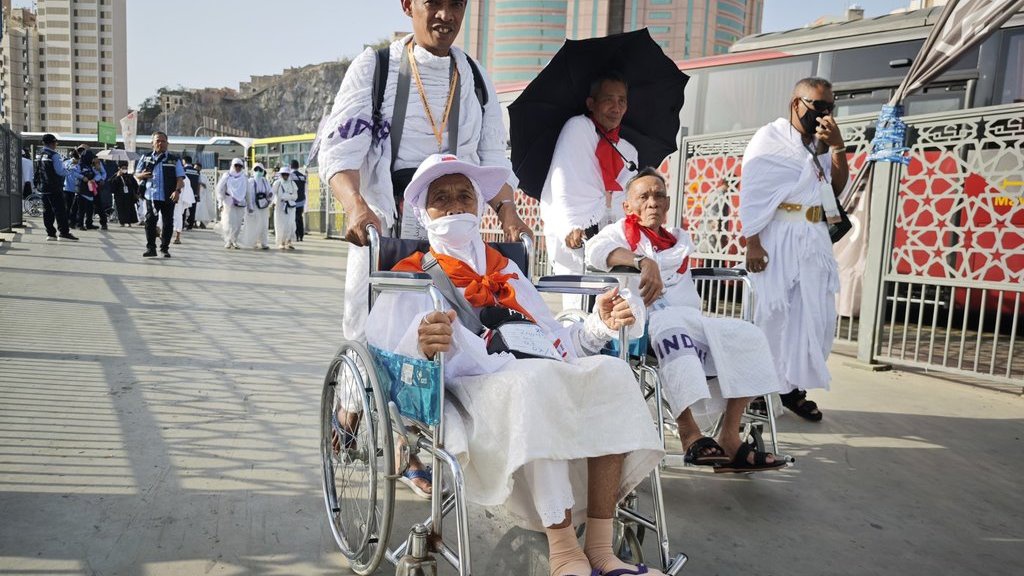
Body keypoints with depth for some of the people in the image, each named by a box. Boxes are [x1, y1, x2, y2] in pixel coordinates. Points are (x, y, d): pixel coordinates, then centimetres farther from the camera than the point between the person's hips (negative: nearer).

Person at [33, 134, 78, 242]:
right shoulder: (54, 155, -15)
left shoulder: (38, 155, 11)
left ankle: (50, 233, 12)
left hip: (42, 187, 8)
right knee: (60, 210, -7)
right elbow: (61, 171, -20)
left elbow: (34, 171, 17)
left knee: (47, 210, 10)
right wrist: (67, 171, -1)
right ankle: (64, 232, -10)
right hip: (54, 188, -8)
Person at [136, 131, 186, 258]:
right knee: (150, 221, -3)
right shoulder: (146, 158, 12)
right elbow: (136, 174, 18)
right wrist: (142, 175, -6)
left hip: (168, 197, -1)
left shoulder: (174, 160, 7)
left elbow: (180, 178, 1)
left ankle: (165, 248, 14)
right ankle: (150, 248, 4)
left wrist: (177, 190, -16)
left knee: (167, 222, 3)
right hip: (151, 195, 1)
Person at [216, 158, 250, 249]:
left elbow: (247, 193, 15)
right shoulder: (227, 176, 2)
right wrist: (221, 202, -6)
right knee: (229, 223, -7)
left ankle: (234, 241, 14)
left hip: (240, 204, 3)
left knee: (238, 224, 2)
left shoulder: (244, 178, 11)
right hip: (228, 203, -3)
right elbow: (220, 190, 0)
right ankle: (228, 241, 3)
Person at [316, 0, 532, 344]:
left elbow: (492, 160, 14)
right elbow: (339, 148, -6)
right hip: (381, 230, -2)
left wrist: (506, 211, -7)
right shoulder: (374, 67, 3)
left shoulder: (476, 79, 15)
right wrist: (356, 206, -26)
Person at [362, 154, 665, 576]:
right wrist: (422, 347, -27)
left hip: (545, 378, 6)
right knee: (535, 379, -36)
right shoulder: (412, 277, 11)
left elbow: (553, 342, 26)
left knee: (611, 373, -23)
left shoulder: (505, 270, 29)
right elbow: (388, 366, -4)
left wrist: (598, 325, 7)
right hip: (473, 390, -5)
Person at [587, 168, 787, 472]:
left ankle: (729, 436, -19)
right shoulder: (620, 232, 13)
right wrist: (642, 261, -28)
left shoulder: (680, 238, 33)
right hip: (646, 320, -5)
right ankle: (689, 432, -37)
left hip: (690, 317, 6)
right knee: (672, 332, -39)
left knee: (749, 336, -18)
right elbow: (597, 249, -11)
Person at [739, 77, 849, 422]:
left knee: (815, 315, 6)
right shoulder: (770, 138, -1)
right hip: (779, 238, -7)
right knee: (772, 313, -3)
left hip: (815, 240, 7)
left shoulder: (821, 144, 17)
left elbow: (838, 189, 13)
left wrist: (837, 147, 1)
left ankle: (794, 387, 18)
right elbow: (751, 194, -8)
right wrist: (753, 243, -16)